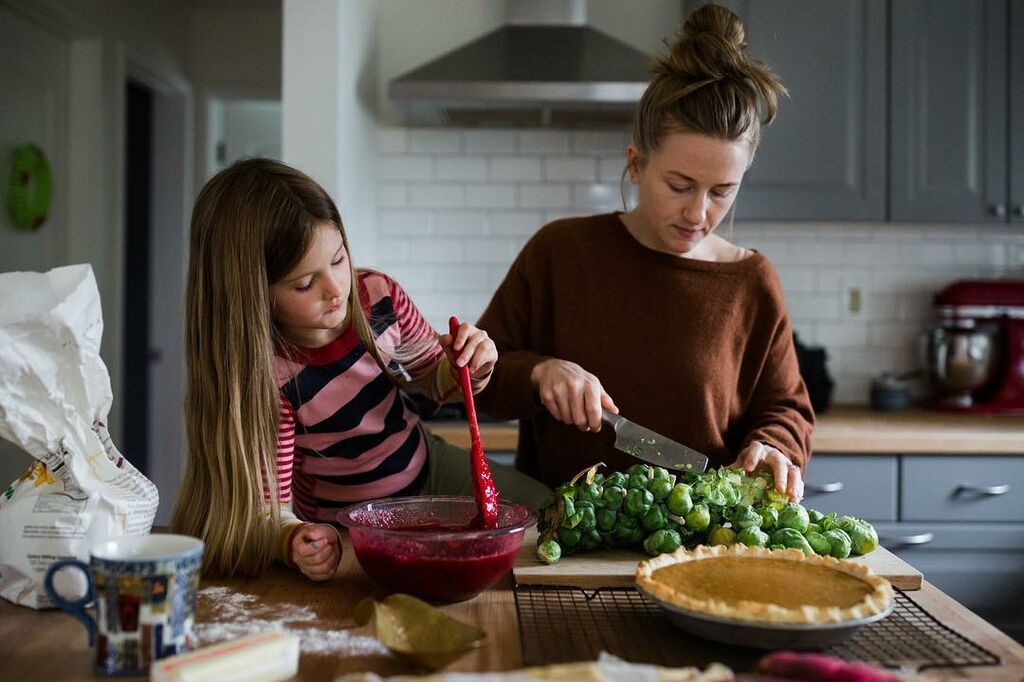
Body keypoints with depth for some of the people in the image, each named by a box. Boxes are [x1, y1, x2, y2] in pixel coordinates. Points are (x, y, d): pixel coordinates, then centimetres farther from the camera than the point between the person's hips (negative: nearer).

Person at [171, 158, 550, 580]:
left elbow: (431, 375, 4)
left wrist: (467, 369, -19)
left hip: (428, 470, 5)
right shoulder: (270, 376, -30)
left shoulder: (378, 295, -15)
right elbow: (268, 505, -26)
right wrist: (295, 541, -49)